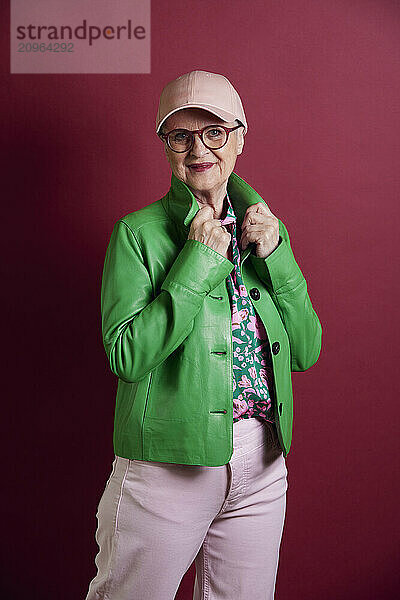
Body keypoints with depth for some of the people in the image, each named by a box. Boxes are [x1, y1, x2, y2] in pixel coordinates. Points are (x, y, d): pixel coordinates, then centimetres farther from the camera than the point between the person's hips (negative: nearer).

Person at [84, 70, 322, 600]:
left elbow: (306, 352, 3)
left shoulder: (264, 227, 7)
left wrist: (276, 255, -9)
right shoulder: (138, 233, -8)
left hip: (264, 466, 5)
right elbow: (126, 357, -18)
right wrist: (199, 262, -18)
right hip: (167, 464, -4)